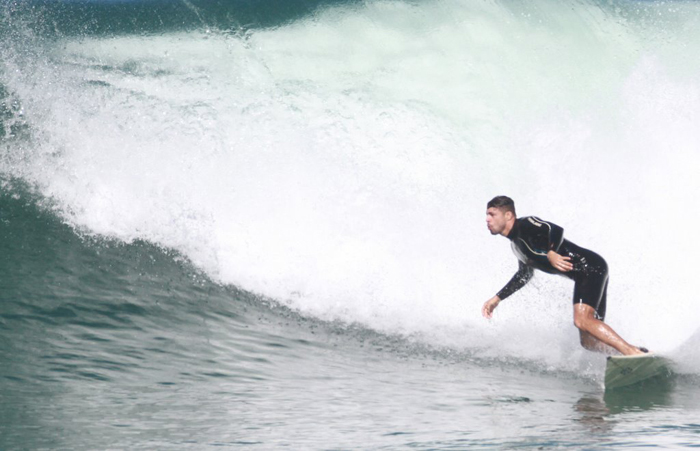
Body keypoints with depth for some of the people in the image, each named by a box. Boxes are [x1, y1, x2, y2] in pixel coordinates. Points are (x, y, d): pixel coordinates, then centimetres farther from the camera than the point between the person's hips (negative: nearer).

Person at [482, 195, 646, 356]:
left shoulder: (525, 225, -8)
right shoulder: (516, 242, 20)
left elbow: (556, 230, -24)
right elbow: (524, 275, 33)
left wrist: (550, 253, -34)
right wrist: (497, 299, 32)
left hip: (590, 267, -10)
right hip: (583, 276, 10)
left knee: (582, 320, -27)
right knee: (589, 340, 5)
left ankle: (634, 353, -31)